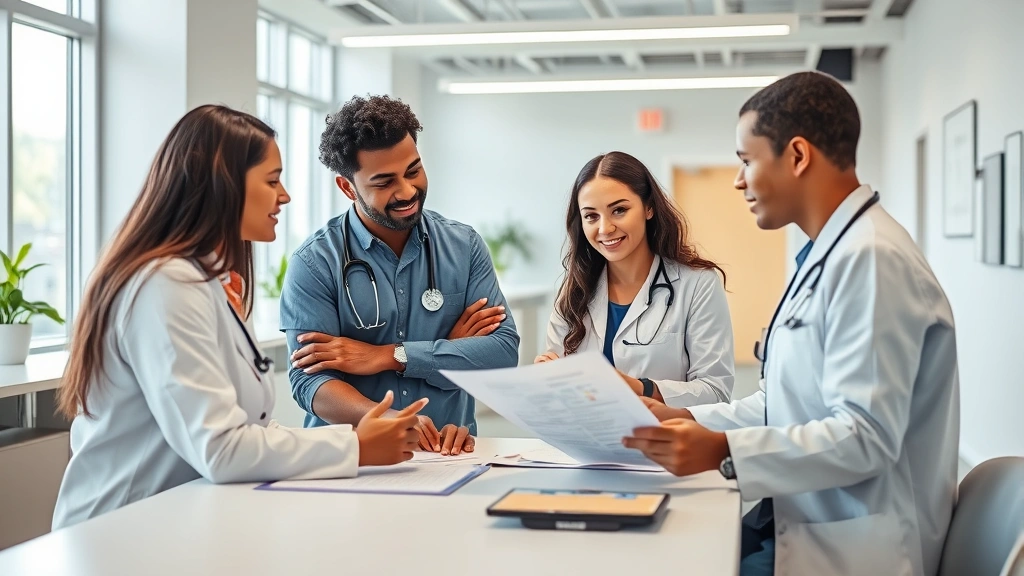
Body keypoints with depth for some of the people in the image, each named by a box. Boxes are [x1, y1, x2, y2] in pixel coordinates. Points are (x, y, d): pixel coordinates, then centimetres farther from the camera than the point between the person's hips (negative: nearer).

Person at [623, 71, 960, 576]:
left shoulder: (870, 257, -19)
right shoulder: (829, 254, 13)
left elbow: (866, 436, -24)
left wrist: (722, 452, -27)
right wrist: (683, 420, 5)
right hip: (802, 521, 9)